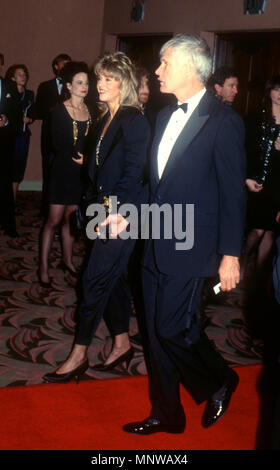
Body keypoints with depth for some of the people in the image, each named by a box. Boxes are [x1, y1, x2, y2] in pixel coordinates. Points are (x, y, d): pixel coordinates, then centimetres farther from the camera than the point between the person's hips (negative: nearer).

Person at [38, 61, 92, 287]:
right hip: (62, 169, -4)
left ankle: (68, 260, 25)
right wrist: (77, 157, -16)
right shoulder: (60, 110, -7)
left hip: (81, 173, 4)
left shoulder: (90, 112, 6)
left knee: (71, 218, 12)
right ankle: (43, 266, 6)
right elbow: (57, 144, -12)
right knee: (54, 220, -2)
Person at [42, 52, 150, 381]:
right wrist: (95, 203, 8)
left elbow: (133, 173, -18)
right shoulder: (106, 119, 14)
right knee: (115, 276, 14)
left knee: (96, 280, -5)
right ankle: (122, 344, 27)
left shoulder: (134, 120, -13)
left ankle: (79, 355, 5)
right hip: (106, 211, 9)